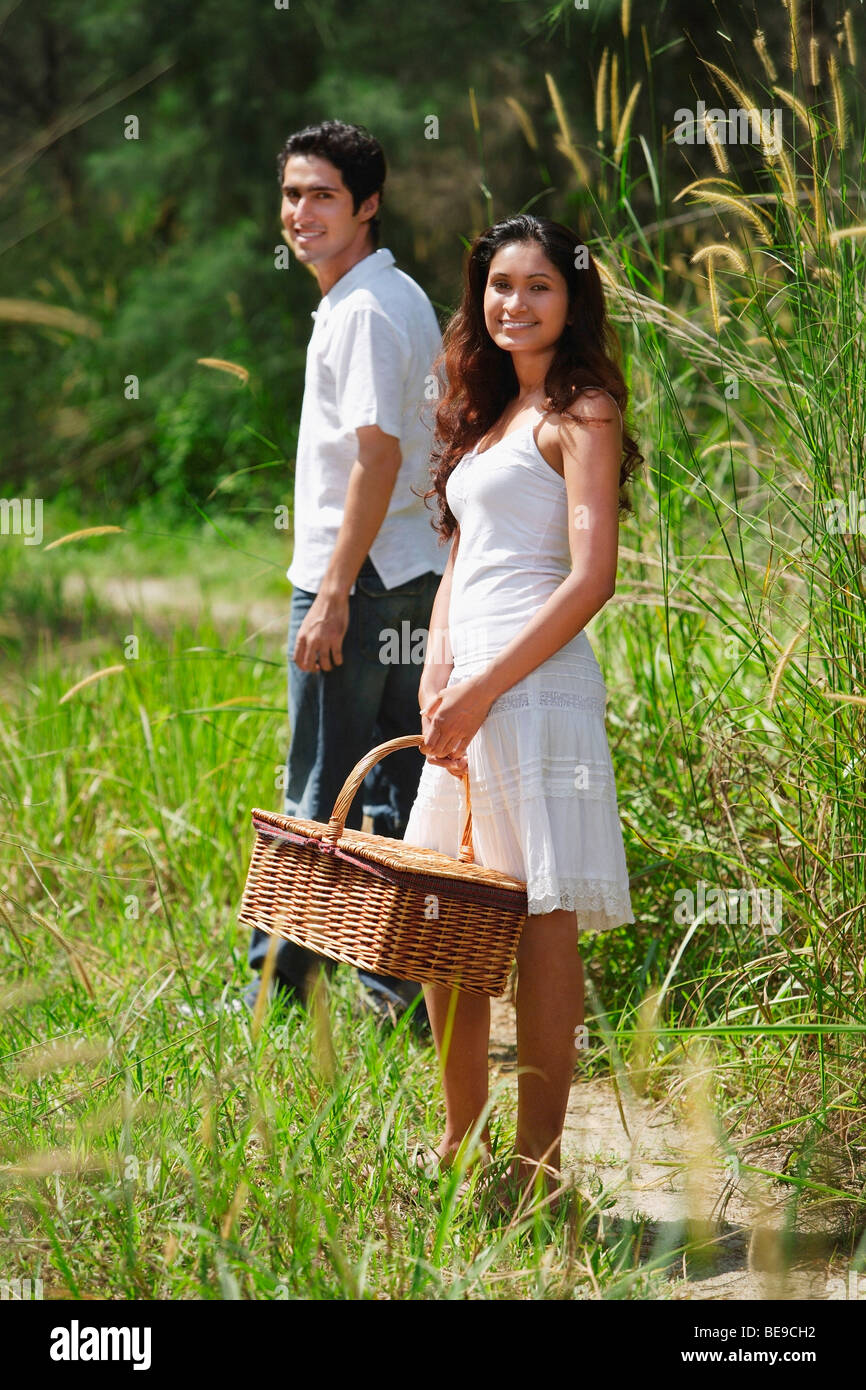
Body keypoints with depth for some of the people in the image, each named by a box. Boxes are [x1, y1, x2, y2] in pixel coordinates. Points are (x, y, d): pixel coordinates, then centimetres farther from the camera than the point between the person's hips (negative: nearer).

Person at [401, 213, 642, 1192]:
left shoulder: (581, 413, -4)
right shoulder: (487, 416, 20)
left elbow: (591, 577, -13)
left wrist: (483, 690, -15)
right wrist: (438, 673, 1)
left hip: (536, 688, -8)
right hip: (468, 692, 8)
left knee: (540, 924, -6)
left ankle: (536, 1169, -2)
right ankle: (460, 1142, 22)